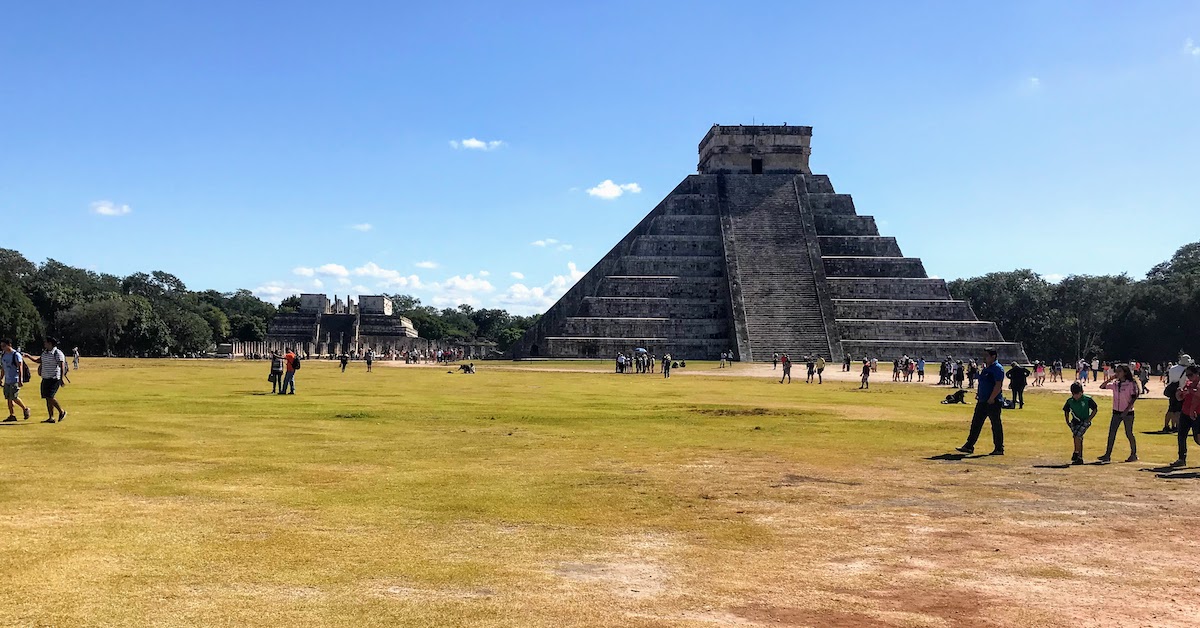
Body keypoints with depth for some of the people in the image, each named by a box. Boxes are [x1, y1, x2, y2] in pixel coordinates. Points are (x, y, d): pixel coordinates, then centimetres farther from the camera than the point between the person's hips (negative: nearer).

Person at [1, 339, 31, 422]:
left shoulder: (16, 354, -11)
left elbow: (20, 367, -14)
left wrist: (20, 380, -20)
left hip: (15, 380, -8)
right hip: (7, 380, 8)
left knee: (14, 397, -10)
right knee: (8, 398, 5)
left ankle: (25, 409, 12)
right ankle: (12, 415, 9)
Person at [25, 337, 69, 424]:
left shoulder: (58, 353, -12)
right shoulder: (45, 353, 13)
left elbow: (62, 367, -18)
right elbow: (38, 361, 33)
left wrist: (62, 379, -25)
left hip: (54, 379, -9)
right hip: (45, 379, 9)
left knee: (50, 397, -16)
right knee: (47, 398, 7)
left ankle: (62, 412, 0)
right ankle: (51, 418, 11)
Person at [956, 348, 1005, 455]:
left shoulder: (997, 368, -13)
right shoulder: (985, 368, 16)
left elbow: (998, 386, -20)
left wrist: (991, 399, -21)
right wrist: (978, 394, 14)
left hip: (993, 402, -9)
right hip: (982, 401, 9)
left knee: (996, 425, 0)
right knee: (976, 423, 8)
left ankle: (999, 449, 9)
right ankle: (969, 446, 11)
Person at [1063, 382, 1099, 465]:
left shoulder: (1087, 399, -12)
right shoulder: (1070, 401, -1)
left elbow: (1095, 409, -2)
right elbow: (1066, 411, 15)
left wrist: (1089, 419, -9)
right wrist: (1067, 422, 7)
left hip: (1084, 421, -4)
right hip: (1074, 422, 4)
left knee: (1077, 436, -21)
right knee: (1078, 439, 4)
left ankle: (1076, 453, -11)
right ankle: (1080, 458, 11)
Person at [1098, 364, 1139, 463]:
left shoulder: (1131, 384, -9)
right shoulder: (1115, 384, 7)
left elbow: (1133, 398, -13)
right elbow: (1102, 387, 8)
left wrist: (1127, 410, -19)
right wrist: (1110, 378, -1)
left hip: (1127, 412, -6)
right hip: (1116, 412, 6)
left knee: (1129, 434, 2)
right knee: (1111, 433, 1)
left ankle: (1133, 454, 15)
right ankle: (1107, 455, 2)